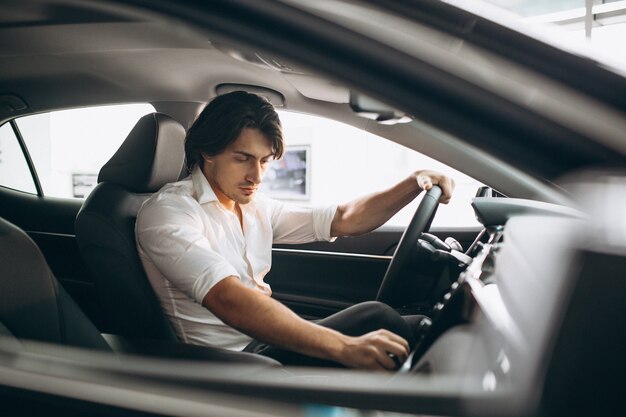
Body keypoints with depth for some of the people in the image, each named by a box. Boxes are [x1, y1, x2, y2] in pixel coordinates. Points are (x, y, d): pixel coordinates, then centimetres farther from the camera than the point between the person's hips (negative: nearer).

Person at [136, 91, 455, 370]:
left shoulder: (255, 206, 11)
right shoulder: (166, 212, -15)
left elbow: (343, 220, 11)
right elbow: (228, 301, -32)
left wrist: (414, 183, -5)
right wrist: (344, 347, -41)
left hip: (267, 338, 8)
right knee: (375, 317, -19)